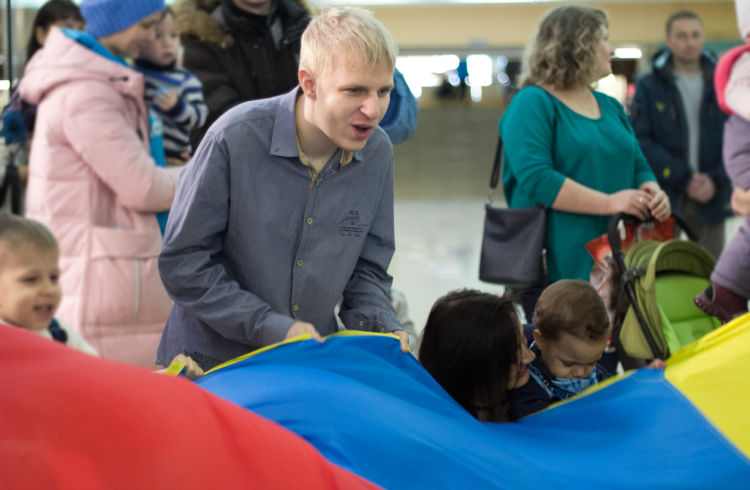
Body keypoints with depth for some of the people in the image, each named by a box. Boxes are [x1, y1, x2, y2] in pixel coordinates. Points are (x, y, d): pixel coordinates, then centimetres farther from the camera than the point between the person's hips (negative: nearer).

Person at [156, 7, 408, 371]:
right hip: (212, 363, -6)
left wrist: (382, 329, -11)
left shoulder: (377, 153, -2)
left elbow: (367, 271, 9)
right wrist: (272, 328, -19)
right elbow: (182, 263, -14)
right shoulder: (234, 139, -18)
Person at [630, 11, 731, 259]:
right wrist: (684, 179, -12)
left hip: (711, 199, 2)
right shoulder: (649, 87, 3)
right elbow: (640, 141, -6)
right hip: (665, 199, -2)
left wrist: (715, 180, -9)